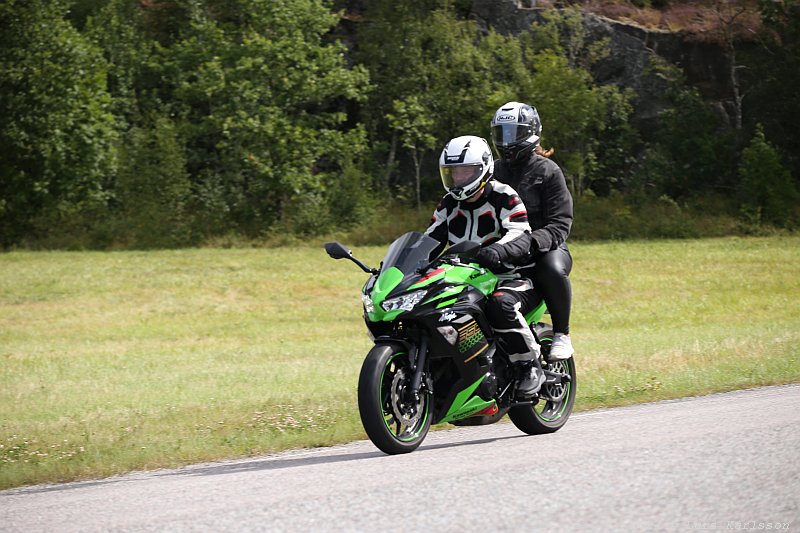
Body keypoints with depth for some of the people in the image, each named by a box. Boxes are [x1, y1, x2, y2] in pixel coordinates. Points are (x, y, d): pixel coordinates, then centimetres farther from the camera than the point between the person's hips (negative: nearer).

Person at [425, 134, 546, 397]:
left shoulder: (504, 198, -8)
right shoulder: (448, 205, 13)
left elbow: (521, 237, -23)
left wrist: (497, 250, -47)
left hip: (510, 279, -6)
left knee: (500, 305, -41)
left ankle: (530, 365, -23)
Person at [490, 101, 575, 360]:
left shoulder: (547, 171, 0)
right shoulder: (494, 172, 17)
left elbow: (560, 223, -8)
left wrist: (533, 241, -28)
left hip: (545, 249, -4)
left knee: (553, 269, -39)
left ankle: (561, 333, -18)